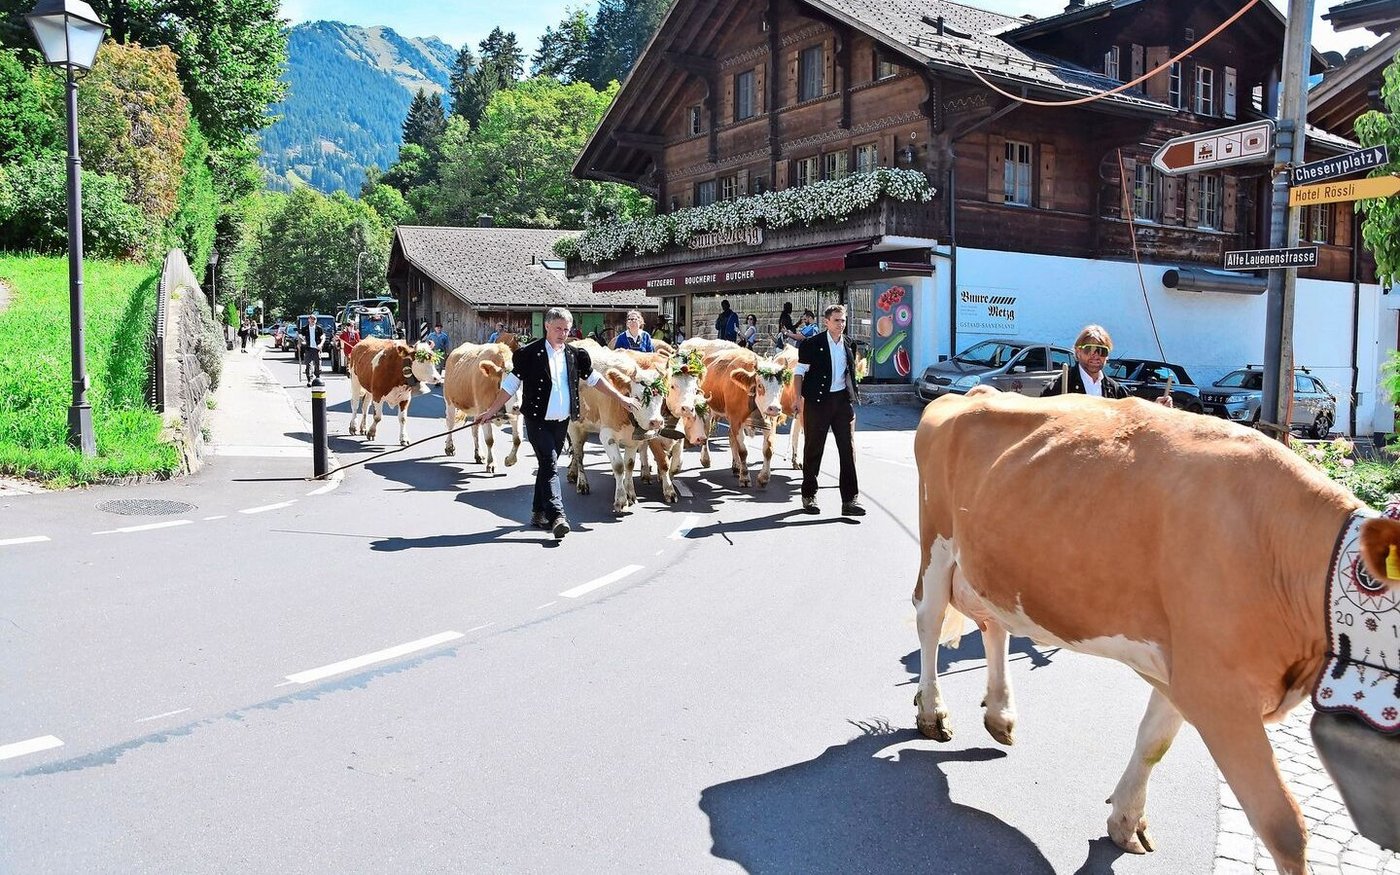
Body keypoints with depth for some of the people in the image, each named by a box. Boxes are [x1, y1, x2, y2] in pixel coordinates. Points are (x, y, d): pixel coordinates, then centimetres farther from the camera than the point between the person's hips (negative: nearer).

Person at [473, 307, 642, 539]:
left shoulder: (575, 354, 6)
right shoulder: (529, 353, -7)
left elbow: (594, 378, 17)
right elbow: (510, 384, -2)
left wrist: (621, 398, 17)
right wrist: (490, 412, -3)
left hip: (562, 421, 5)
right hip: (537, 421, -5)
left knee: (546, 465, 13)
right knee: (550, 464, -15)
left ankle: (538, 513, 24)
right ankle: (556, 516, -20)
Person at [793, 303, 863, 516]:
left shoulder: (849, 345, 10)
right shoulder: (812, 344, -4)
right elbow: (799, 372, -3)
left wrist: (852, 402, 14)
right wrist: (798, 399, -14)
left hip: (842, 400, 4)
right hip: (817, 401, -4)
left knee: (848, 449, 0)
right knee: (813, 449, 6)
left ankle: (850, 499, 3)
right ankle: (809, 496, 20)